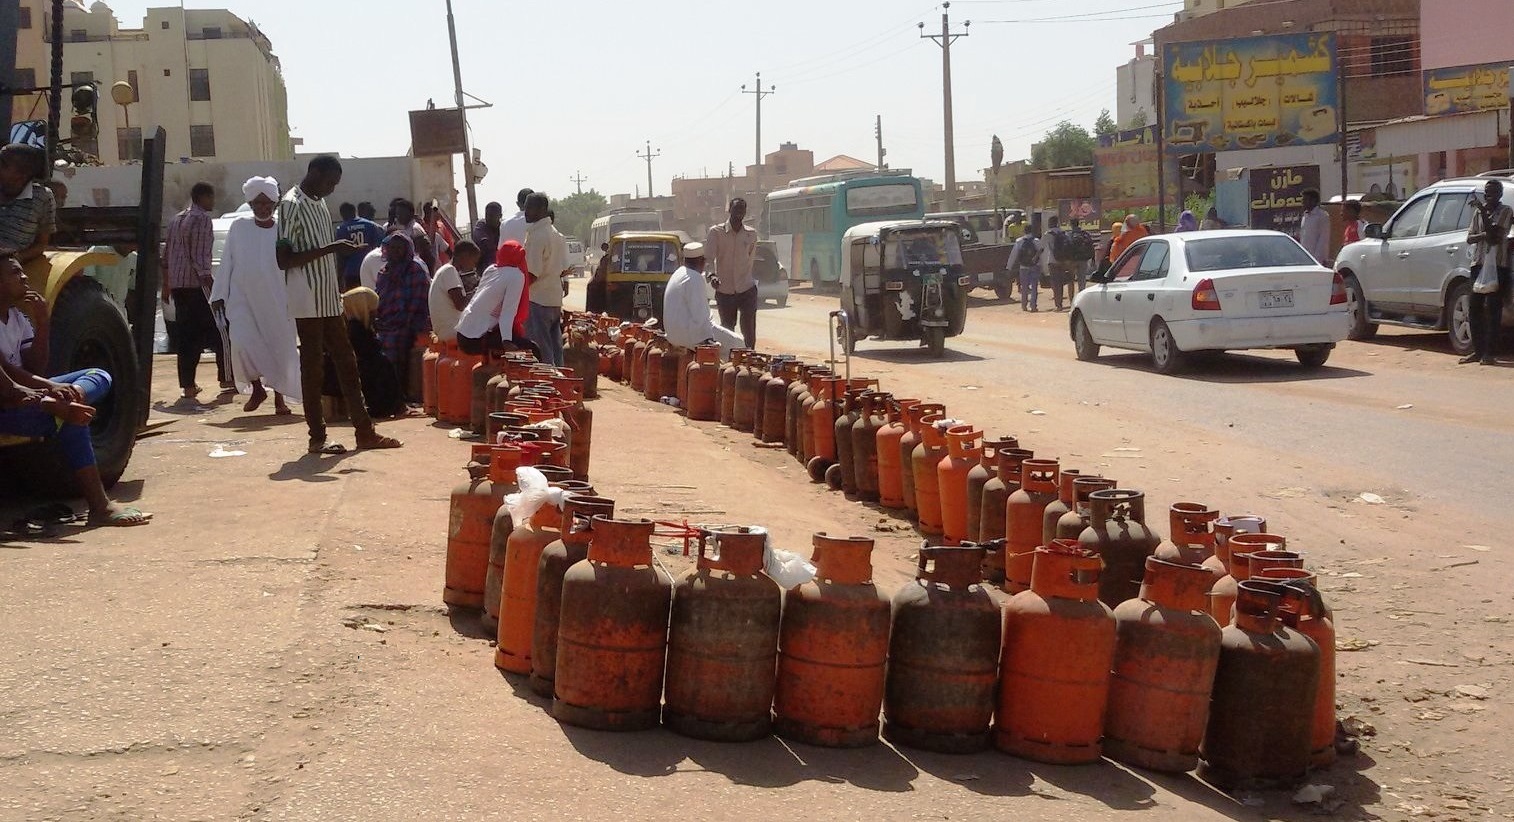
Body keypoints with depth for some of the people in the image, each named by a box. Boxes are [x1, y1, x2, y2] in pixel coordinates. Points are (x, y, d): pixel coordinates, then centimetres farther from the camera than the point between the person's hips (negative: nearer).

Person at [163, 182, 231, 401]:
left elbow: (167, 254, 20)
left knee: (186, 335, 7)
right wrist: (210, 283, -18)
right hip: (197, 284, -8)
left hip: (177, 284, 8)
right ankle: (226, 378, 4)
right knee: (218, 331, 2)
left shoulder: (176, 219, 16)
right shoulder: (202, 219, -10)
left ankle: (188, 385, 4)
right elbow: (200, 256, -17)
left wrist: (166, 285, 25)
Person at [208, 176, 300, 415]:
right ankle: (256, 388, 7)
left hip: (276, 301, 0)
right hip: (243, 299, 0)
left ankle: (279, 398, 18)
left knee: (280, 348, 3)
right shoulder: (239, 227, 3)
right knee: (242, 344, -16)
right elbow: (226, 263, 6)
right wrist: (219, 295, 3)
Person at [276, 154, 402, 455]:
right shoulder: (292, 204, -12)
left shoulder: (320, 203, 15)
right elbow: (283, 259, -18)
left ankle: (365, 431, 13)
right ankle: (317, 437, 4)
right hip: (308, 303, -9)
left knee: (346, 363, 9)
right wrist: (328, 249, -23)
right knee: (313, 367, -3)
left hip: (329, 300, 9)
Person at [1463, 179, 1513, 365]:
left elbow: (1493, 234, -14)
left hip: (1498, 265, -6)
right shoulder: (1478, 212, 14)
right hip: (1479, 264, 6)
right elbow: (1469, 238, 9)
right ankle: (1478, 351, 11)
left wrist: (1483, 212, -16)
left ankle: (1489, 353, -7)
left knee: (1493, 309, -7)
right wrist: (1483, 235, -11)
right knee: (1475, 308, 4)